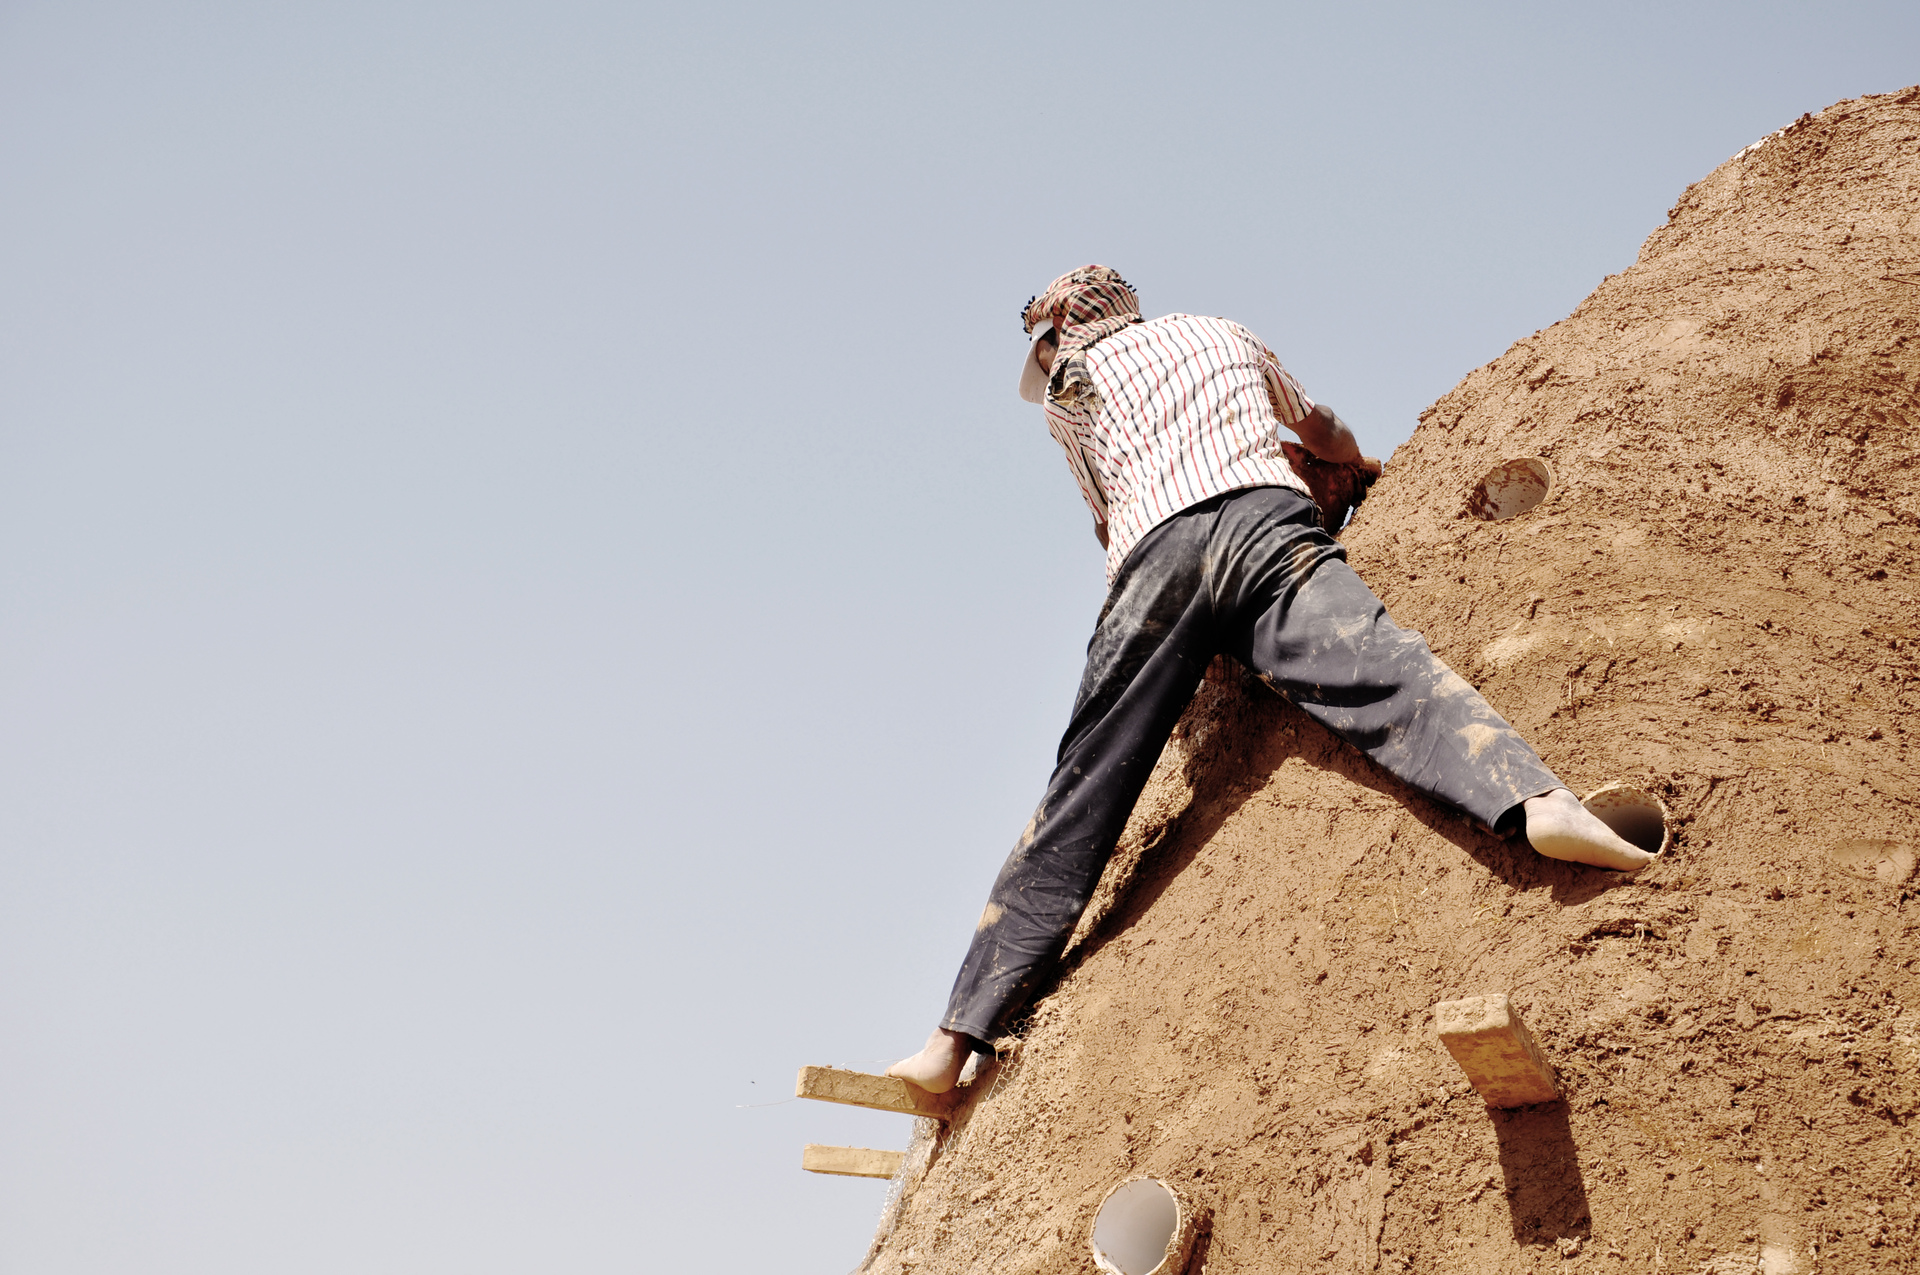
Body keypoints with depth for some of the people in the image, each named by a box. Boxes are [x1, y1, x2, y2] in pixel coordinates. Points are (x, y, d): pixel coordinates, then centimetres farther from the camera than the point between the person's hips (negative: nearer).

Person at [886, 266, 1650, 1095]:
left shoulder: (1069, 389, 29)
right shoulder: (1222, 334, 36)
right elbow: (1322, 432, 50)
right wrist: (1356, 470, 70)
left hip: (1152, 548, -1)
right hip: (1265, 516, 1)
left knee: (1074, 807, 3)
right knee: (1382, 675, -23)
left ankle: (958, 1036, 5)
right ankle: (1536, 804, -53)